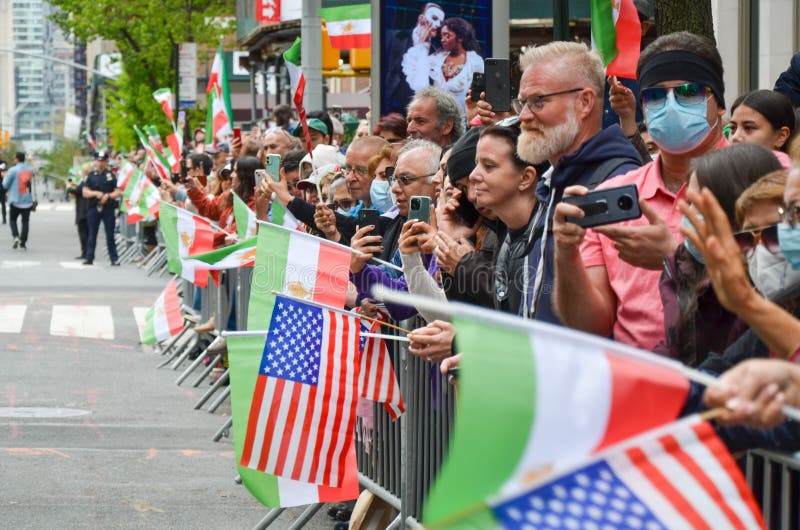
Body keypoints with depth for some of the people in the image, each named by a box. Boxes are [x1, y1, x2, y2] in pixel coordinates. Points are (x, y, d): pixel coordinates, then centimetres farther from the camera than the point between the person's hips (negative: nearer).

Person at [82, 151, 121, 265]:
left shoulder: (111, 175, 6)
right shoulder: (91, 176, 10)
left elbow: (118, 192, 2)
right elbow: (85, 192, 4)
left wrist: (108, 196, -14)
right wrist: (96, 193, -12)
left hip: (108, 208, -1)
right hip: (94, 208, 1)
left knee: (110, 234, 0)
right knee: (92, 234, 4)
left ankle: (114, 259, 2)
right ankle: (89, 258, 7)